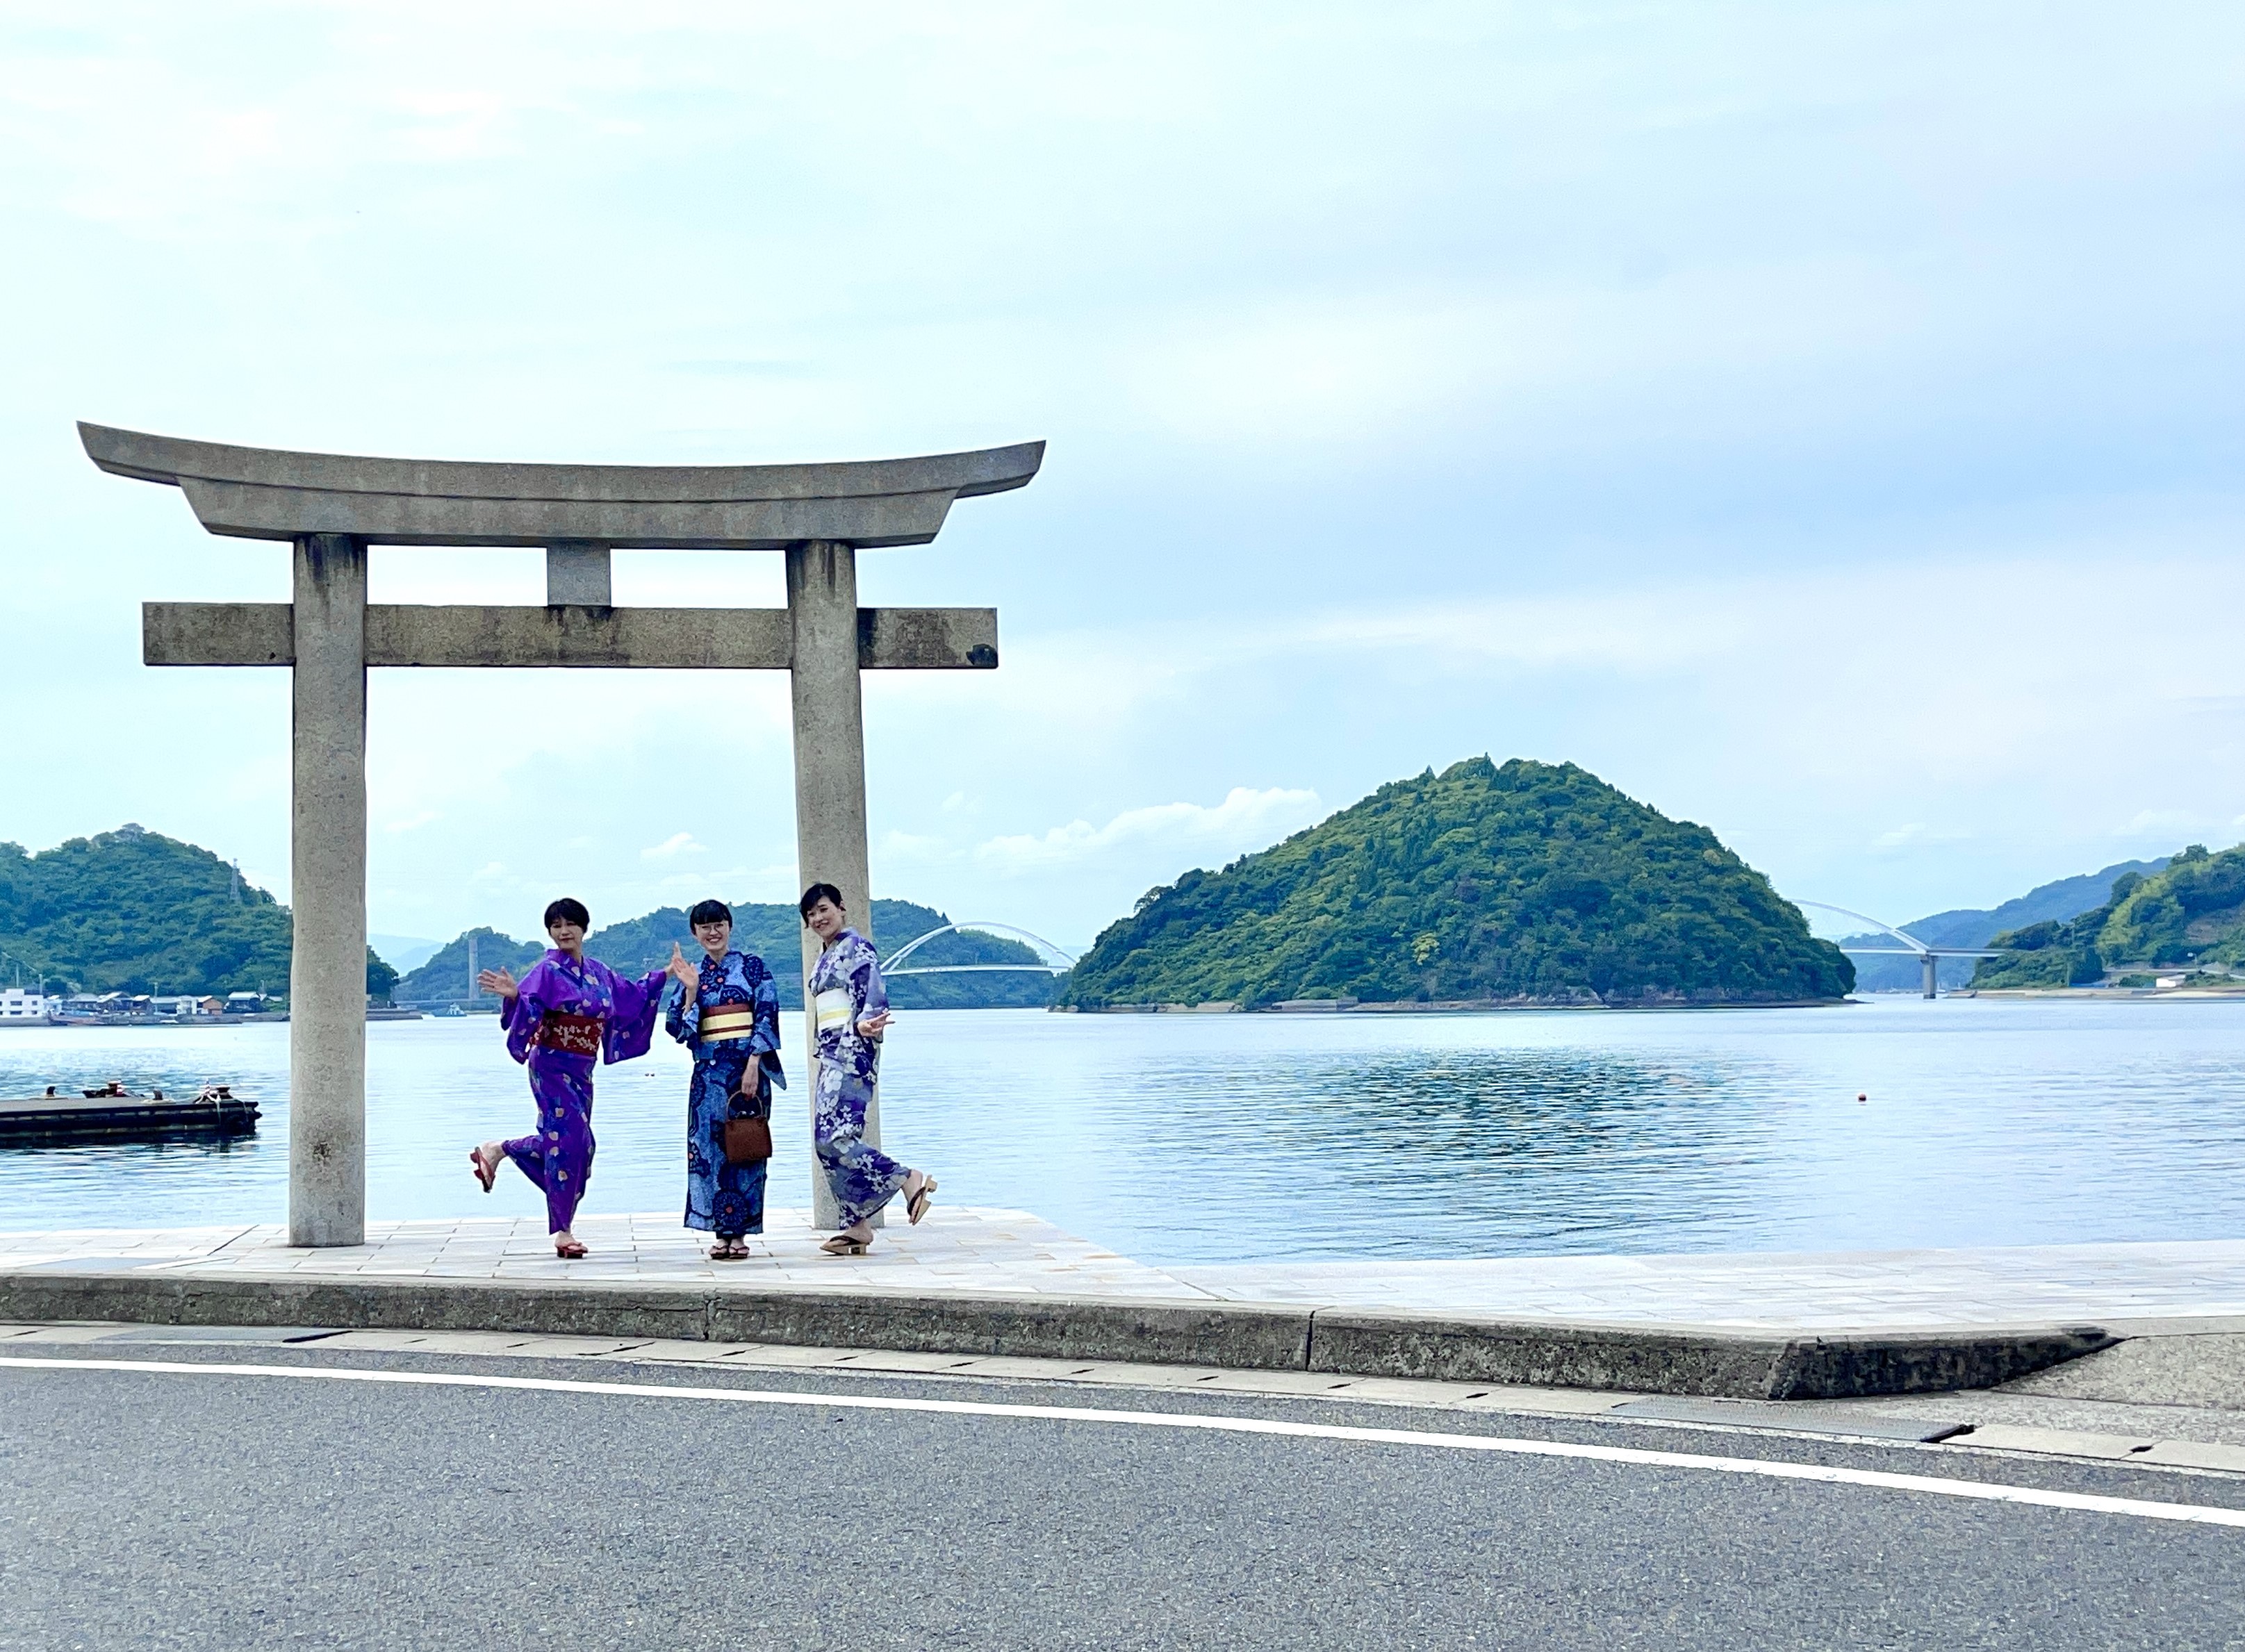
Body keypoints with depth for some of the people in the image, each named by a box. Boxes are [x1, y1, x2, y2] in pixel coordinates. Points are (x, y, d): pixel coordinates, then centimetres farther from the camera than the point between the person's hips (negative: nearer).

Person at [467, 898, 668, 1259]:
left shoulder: (599, 972, 11)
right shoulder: (547, 971, -8)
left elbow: (632, 996, 25)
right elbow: (526, 1008, -20)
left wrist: (664, 976, 29)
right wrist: (513, 995, -41)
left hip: (581, 1069, 7)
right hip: (552, 1065, -7)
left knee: (561, 1138, 8)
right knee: (570, 1138, -11)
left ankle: (497, 1151, 30)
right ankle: (562, 1231, -4)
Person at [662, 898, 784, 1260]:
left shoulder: (752, 966, 3)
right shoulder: (689, 975, 11)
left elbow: (766, 1016, -4)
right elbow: (677, 1028, 4)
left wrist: (753, 1065, -13)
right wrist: (690, 990, -9)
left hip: (746, 1068, -3)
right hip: (708, 1073, 3)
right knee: (708, 1146, -2)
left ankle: (740, 1233, 3)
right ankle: (720, 1233, 3)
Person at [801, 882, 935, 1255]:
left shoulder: (856, 949, -6)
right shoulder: (824, 958, 20)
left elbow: (873, 999, -17)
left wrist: (864, 1026, -36)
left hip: (852, 1055, -10)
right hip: (832, 1056, 10)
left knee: (832, 1137, -20)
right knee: (828, 1140, 4)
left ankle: (909, 1180, -15)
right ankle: (857, 1226, 6)